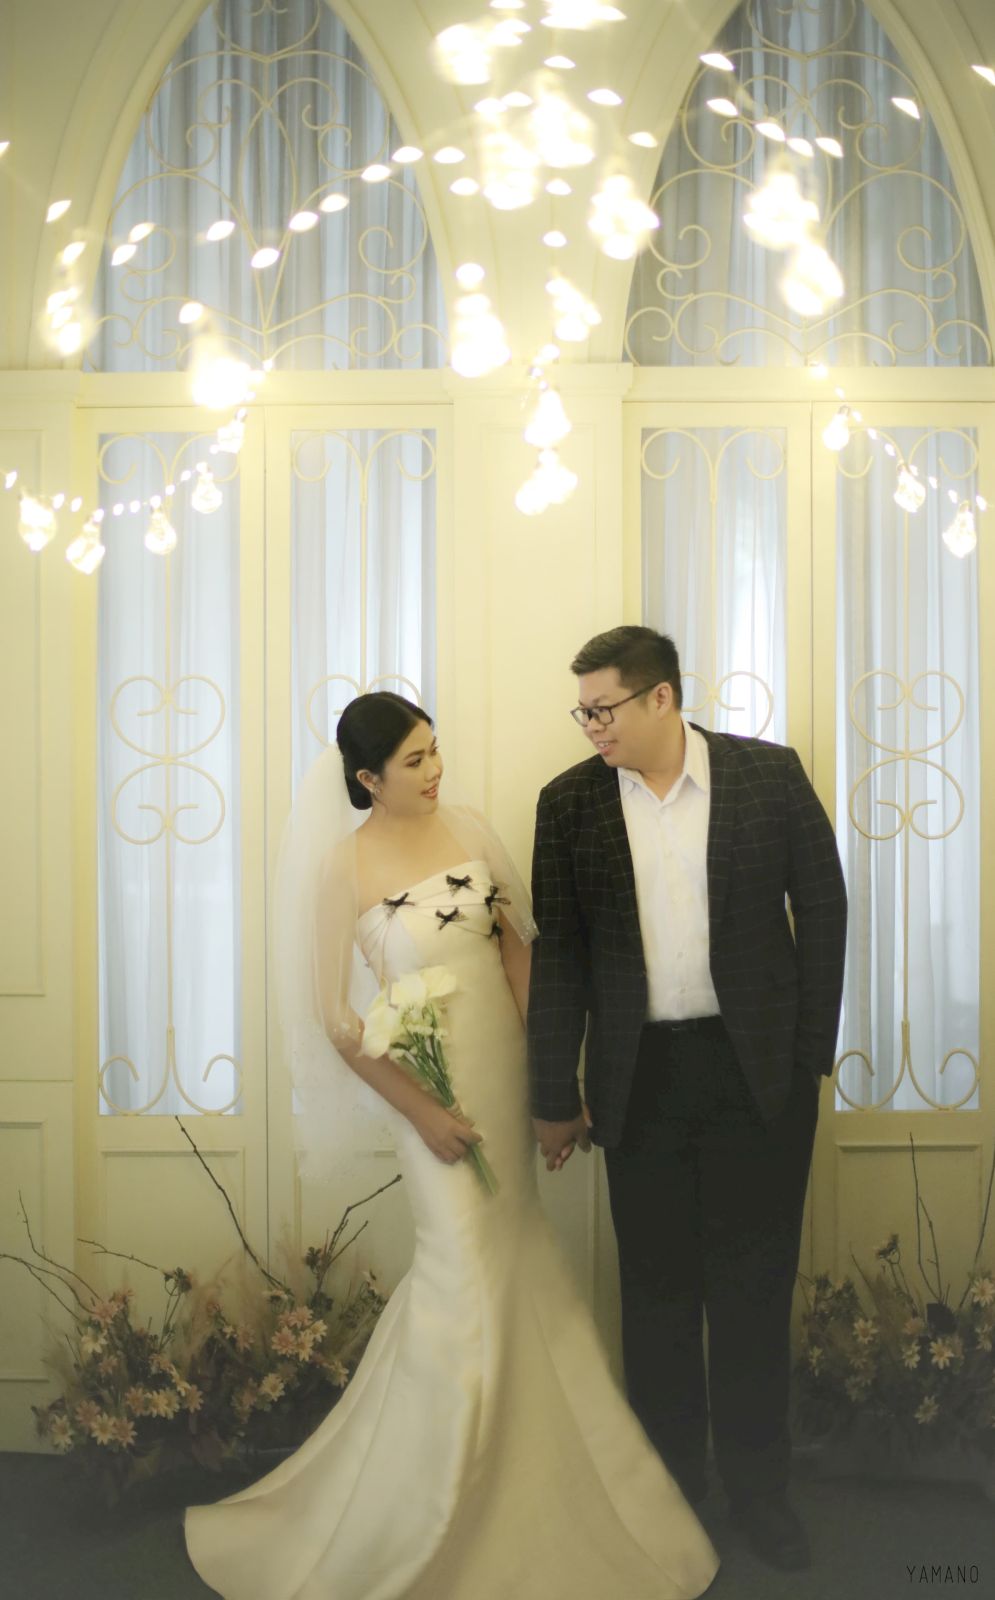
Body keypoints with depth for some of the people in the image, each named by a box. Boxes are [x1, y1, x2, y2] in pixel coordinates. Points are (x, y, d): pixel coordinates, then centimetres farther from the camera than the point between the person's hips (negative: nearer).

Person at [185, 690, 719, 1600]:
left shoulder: (469, 830, -2)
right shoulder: (345, 867, -15)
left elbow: (518, 945, 4)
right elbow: (336, 1017, -13)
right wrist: (422, 1112, -15)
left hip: (506, 1064, 5)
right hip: (432, 1080, -5)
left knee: (508, 1245, 18)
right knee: (469, 1276, -3)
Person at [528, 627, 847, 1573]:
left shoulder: (769, 774, -4)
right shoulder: (569, 802, -1)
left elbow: (821, 908, 1)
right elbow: (560, 953, 1)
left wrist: (813, 1052, -1)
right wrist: (555, 1095, 2)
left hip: (758, 1069, -1)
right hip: (640, 1075, 1)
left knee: (754, 1285, 9)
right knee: (656, 1289, 11)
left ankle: (756, 1484, 27)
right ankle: (668, 1478, 29)